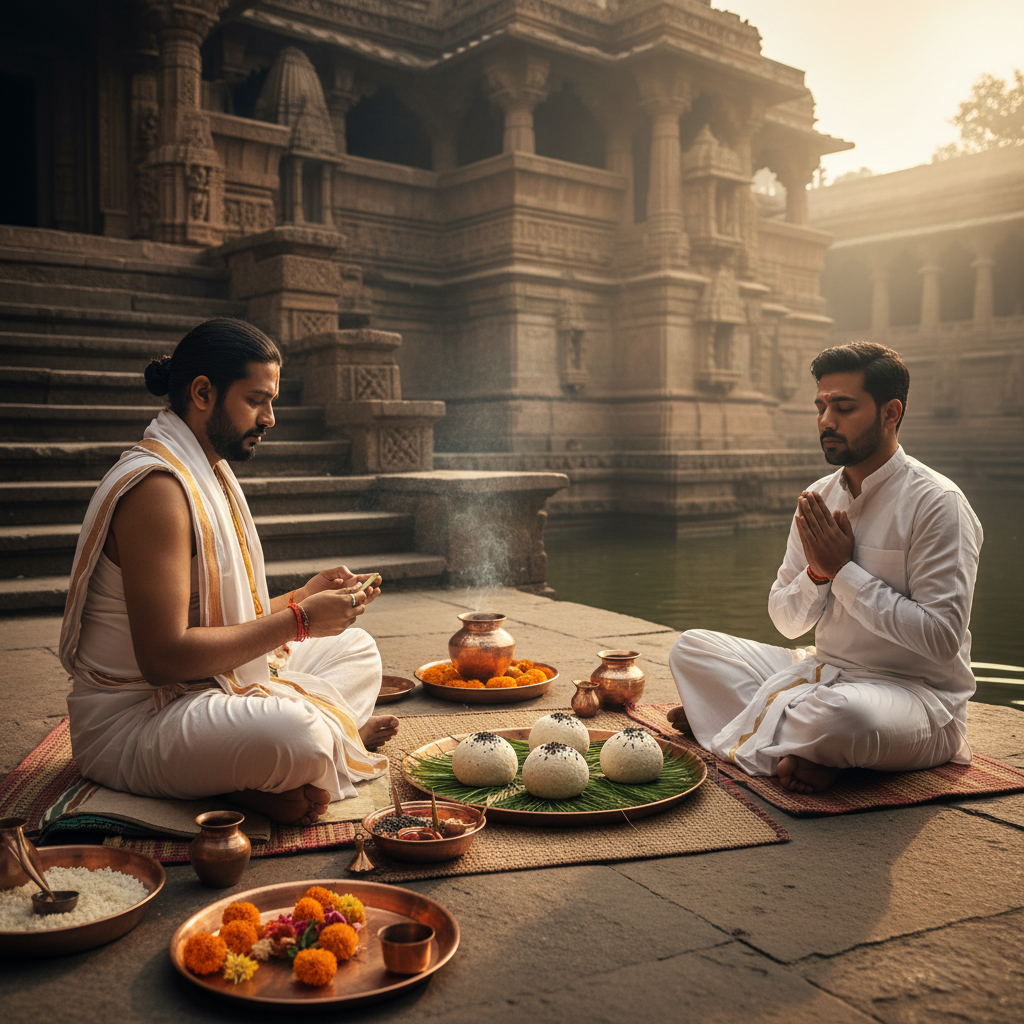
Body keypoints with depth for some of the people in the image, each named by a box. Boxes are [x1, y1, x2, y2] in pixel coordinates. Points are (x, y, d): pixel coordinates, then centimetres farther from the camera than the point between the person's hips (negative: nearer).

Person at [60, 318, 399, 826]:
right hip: (131, 722, -11)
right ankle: (337, 735, -5)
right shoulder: (156, 487, -21)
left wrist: (303, 596, 2)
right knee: (296, 735, -39)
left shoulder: (209, 474, 12)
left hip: (211, 687, 11)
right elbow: (163, 657, -27)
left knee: (355, 649, 15)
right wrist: (297, 620, -21)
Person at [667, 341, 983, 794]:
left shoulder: (937, 503, -14)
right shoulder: (819, 496, 6)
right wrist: (817, 571, -14)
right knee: (692, 647, 2)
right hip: (826, 672, 7)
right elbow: (786, 620, 8)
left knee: (845, 711, -42)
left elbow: (941, 638, -21)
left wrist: (843, 570, -17)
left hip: (918, 694, -7)